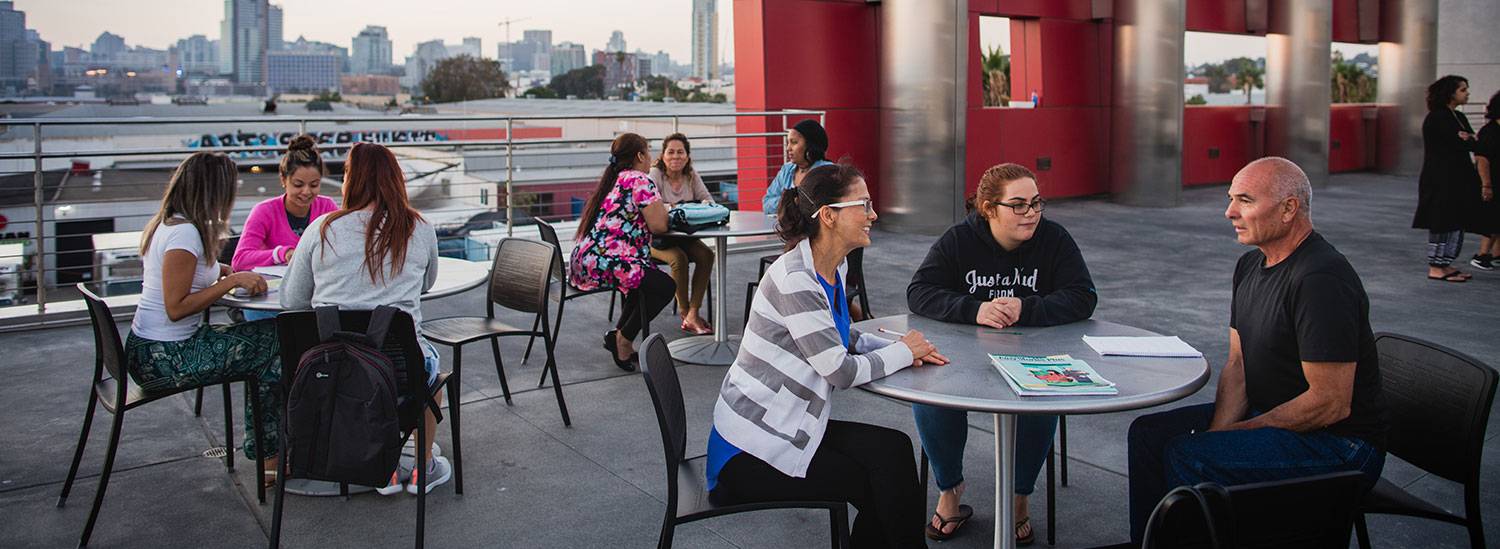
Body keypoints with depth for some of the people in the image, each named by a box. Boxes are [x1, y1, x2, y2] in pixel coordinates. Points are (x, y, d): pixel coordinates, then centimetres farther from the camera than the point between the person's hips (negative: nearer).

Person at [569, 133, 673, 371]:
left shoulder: (612, 180, 22)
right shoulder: (640, 181, -8)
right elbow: (658, 225, -14)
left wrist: (659, 210, 22)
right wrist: (663, 209, 8)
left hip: (583, 262, 10)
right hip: (603, 264, -10)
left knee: (644, 277, 27)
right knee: (665, 286, -7)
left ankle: (620, 335, 20)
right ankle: (623, 338, 1)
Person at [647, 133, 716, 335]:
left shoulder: (691, 176, 5)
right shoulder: (654, 174, -11)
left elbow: (709, 200, -1)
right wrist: (673, 208, -41)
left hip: (683, 235, 5)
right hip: (655, 236, -5)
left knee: (706, 255, -21)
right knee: (679, 258, -31)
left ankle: (692, 314, -22)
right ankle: (685, 312, -13)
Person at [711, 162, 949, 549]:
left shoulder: (835, 266, 4)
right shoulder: (794, 281, -24)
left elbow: (842, 338, 17)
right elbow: (841, 372, -23)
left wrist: (900, 347, -1)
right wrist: (903, 352, -7)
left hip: (791, 426, 8)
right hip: (751, 451, -8)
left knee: (893, 449, -6)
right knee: (881, 486, -4)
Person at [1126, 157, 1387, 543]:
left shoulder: (1320, 279, -25)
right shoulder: (1251, 265, 6)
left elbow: (1330, 404, -26)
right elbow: (1237, 365, 8)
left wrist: (1242, 431, -15)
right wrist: (1217, 432, -8)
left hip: (1338, 445, -9)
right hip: (1270, 415, 10)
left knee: (1186, 457, -26)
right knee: (1148, 432, 5)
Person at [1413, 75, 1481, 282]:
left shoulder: (1459, 117, 16)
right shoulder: (1437, 118, -12)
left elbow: (1470, 141, 7)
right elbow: (1460, 143, -16)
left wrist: (1471, 139, -12)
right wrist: (1475, 140, -1)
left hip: (1457, 179, 9)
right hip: (1440, 181, -9)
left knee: (1456, 223, 10)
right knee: (1442, 223, -5)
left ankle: (1444, 265, 16)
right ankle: (1435, 268, 1)